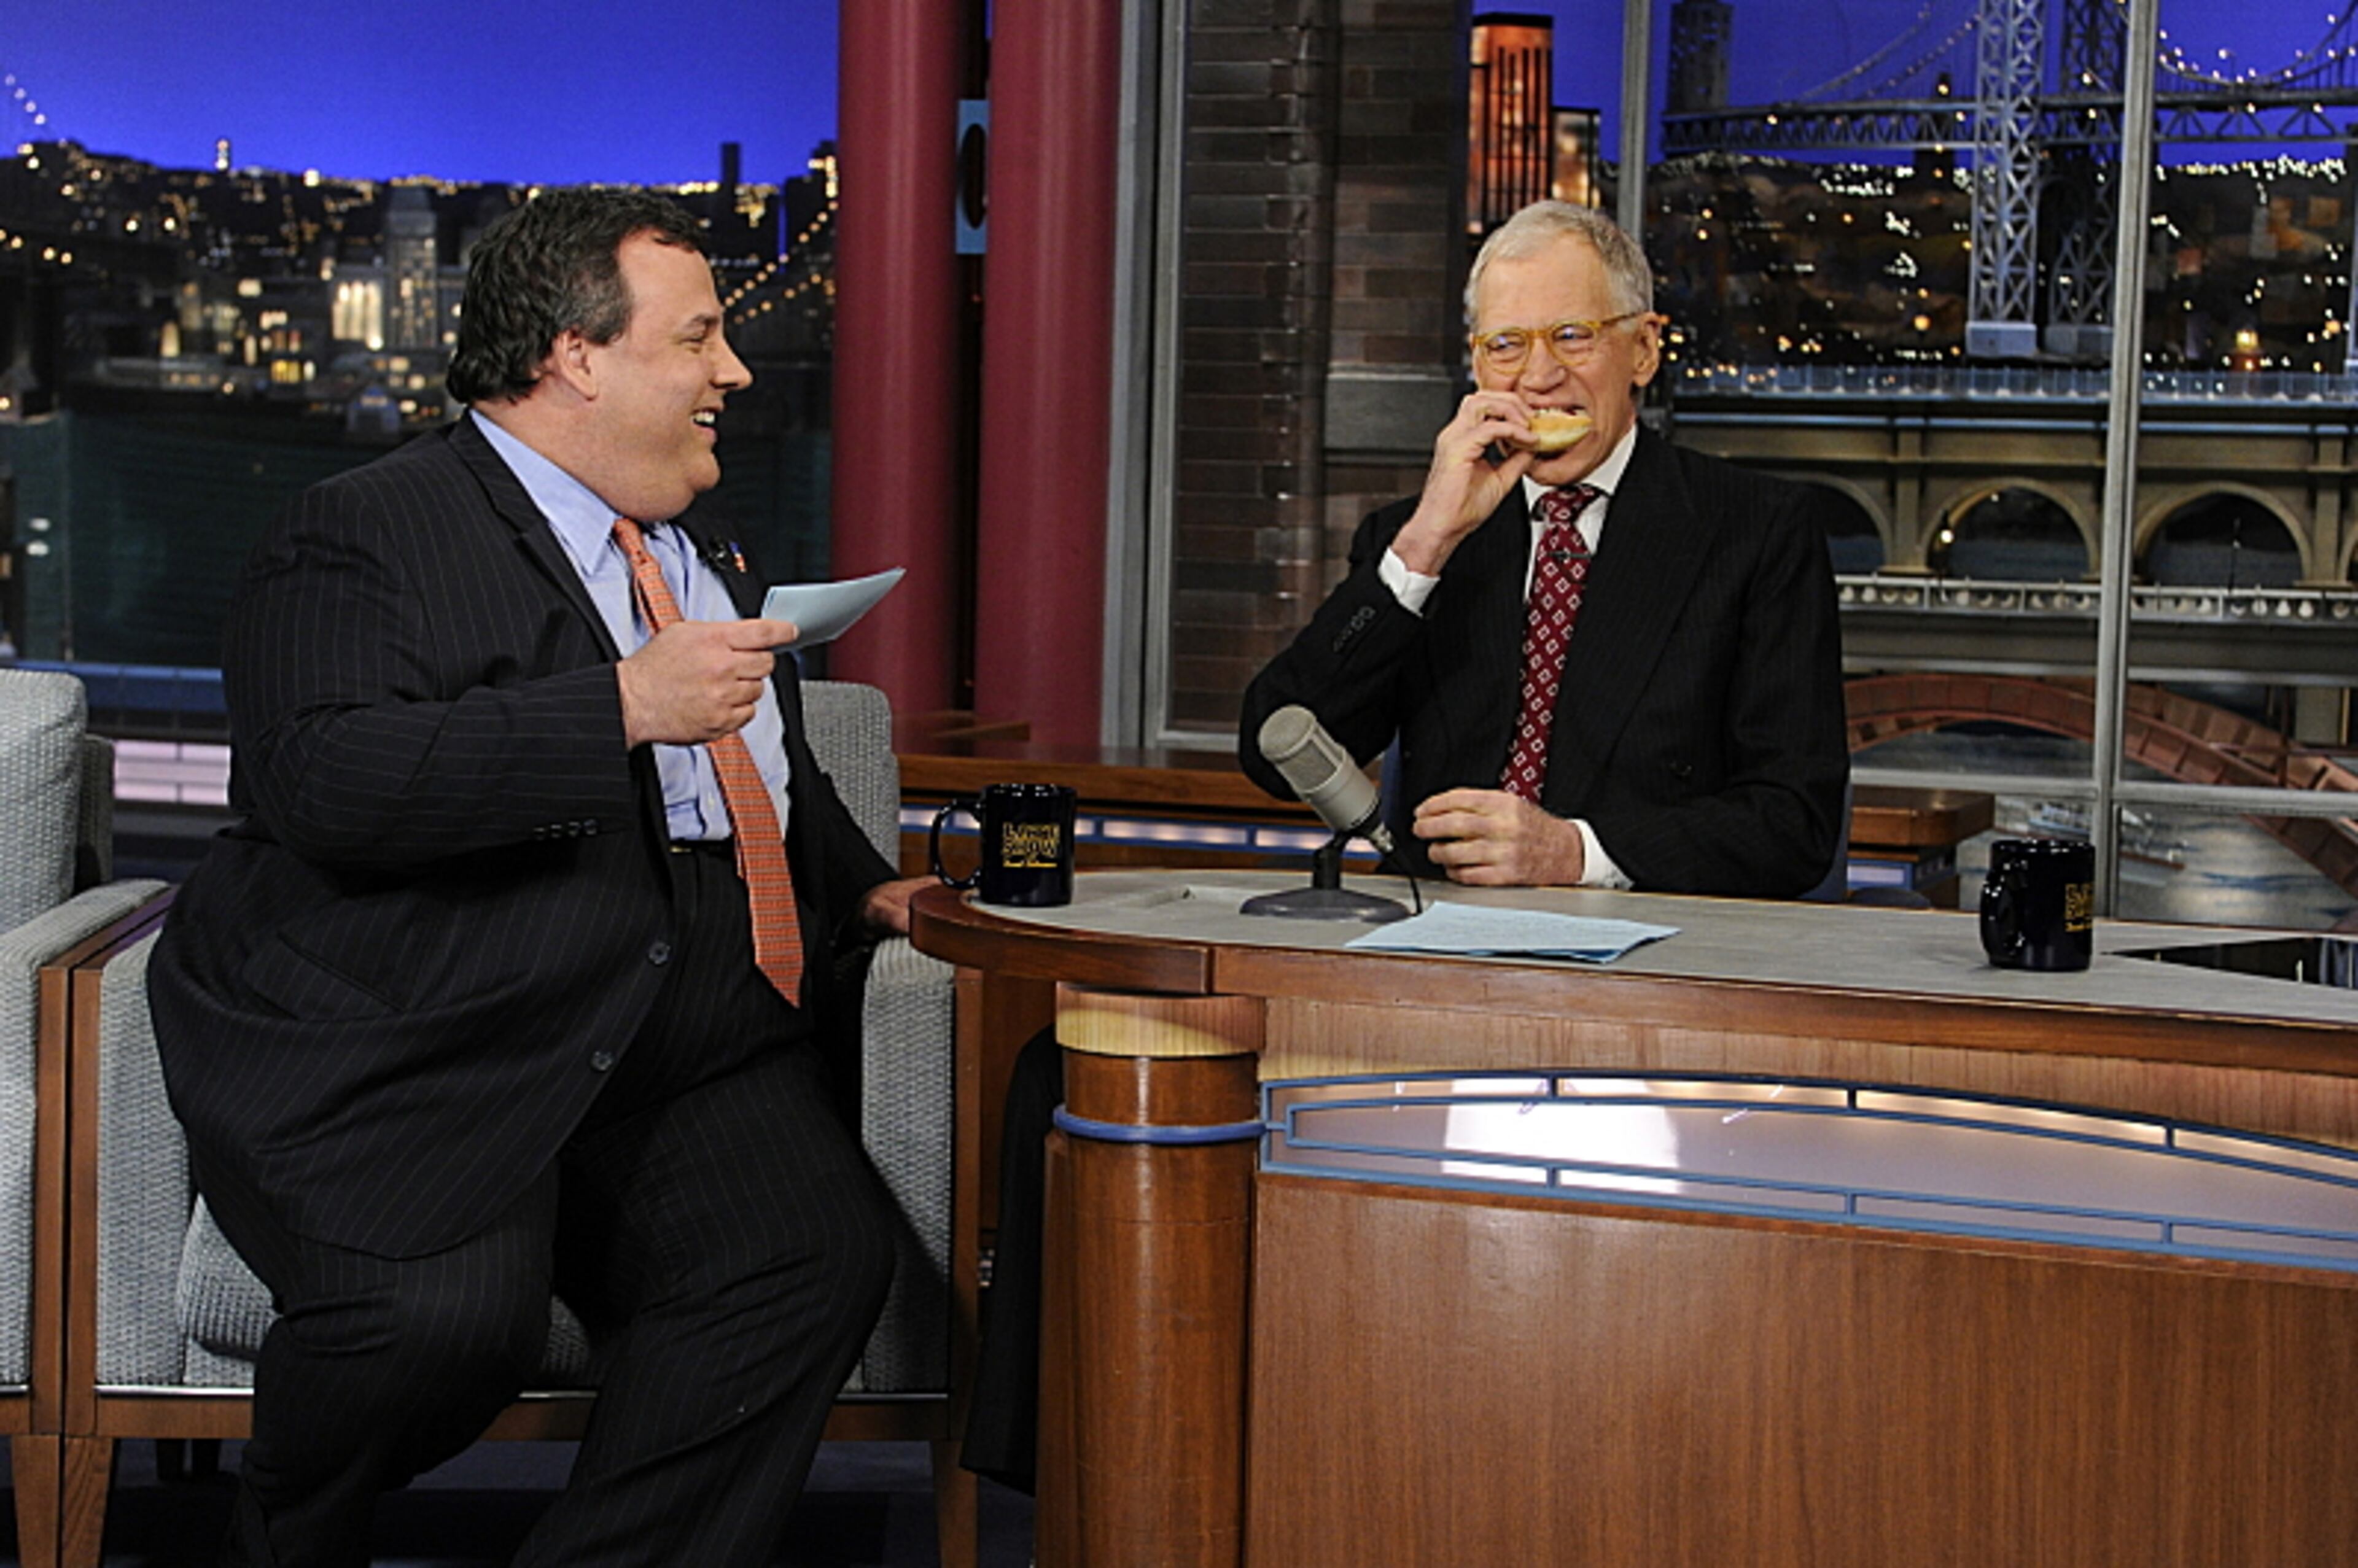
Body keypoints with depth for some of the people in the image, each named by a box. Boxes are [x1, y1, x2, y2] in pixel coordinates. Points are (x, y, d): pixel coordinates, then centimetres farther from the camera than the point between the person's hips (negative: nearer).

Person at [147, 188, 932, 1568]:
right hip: (395, 1075, -6)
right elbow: (324, 781, -21)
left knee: (824, 1250, -22)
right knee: (451, 1308, -31)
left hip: (684, 1069, 6)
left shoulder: (712, 558, 23)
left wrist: (863, 889, 21)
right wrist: (625, 706, -24)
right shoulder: (365, 537, -3)